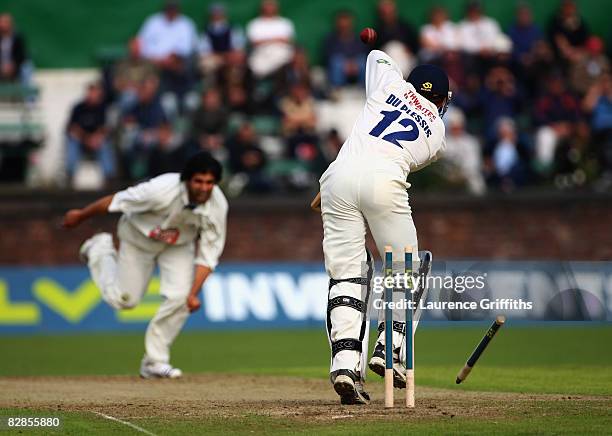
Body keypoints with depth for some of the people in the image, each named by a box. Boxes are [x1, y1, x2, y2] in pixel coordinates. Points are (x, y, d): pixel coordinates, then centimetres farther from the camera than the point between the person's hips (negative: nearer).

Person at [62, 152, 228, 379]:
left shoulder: (218, 205, -29)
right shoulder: (162, 190, -39)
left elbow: (208, 254, -21)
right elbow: (116, 201, -24)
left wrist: (193, 293, -29)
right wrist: (80, 216, -11)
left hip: (179, 244, 2)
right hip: (139, 235, -2)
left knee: (179, 297, -17)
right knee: (124, 299, 6)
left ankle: (154, 361, 0)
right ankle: (100, 250, 34)